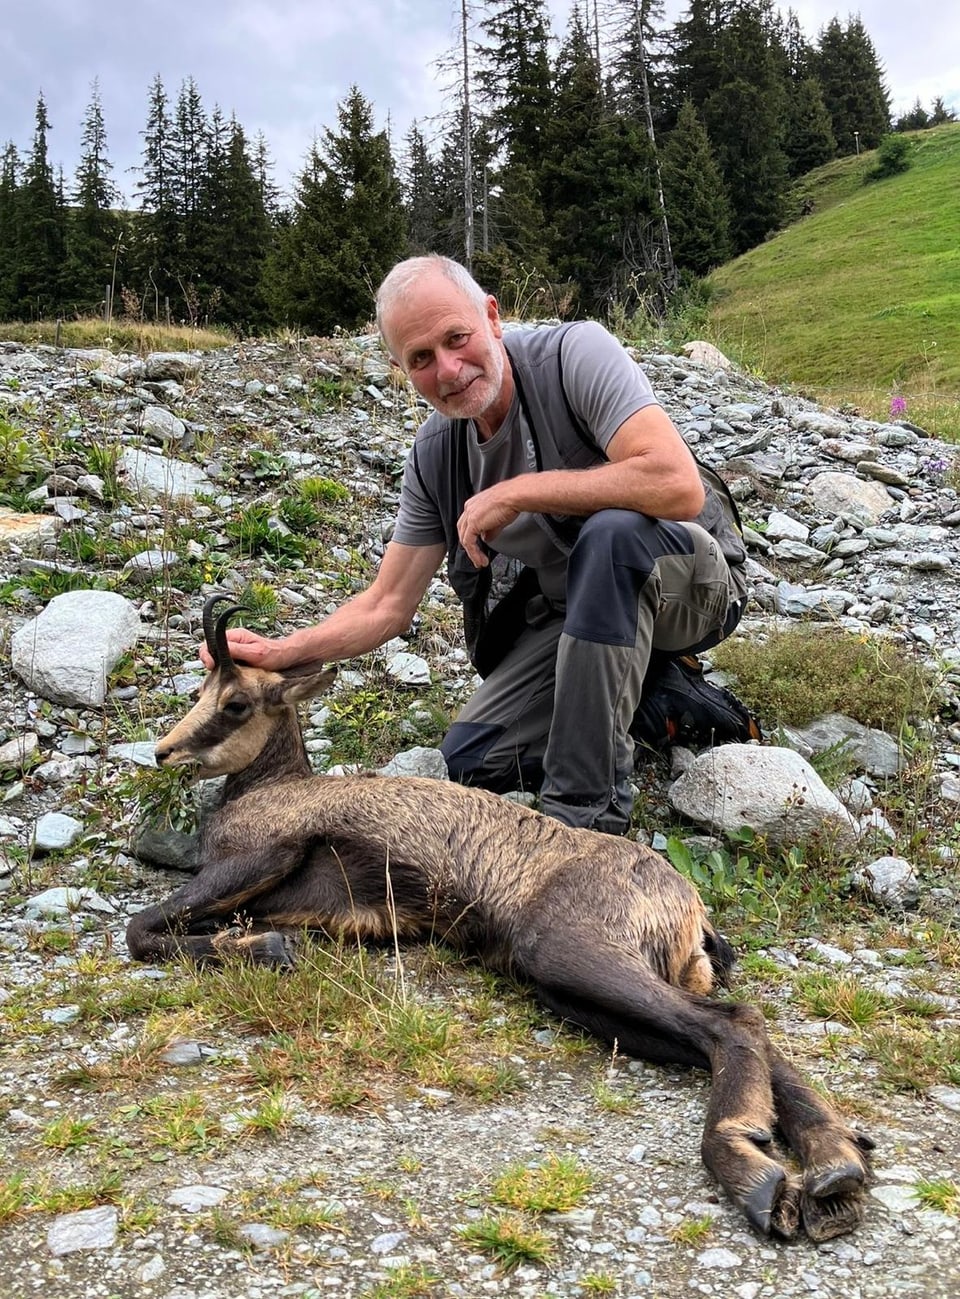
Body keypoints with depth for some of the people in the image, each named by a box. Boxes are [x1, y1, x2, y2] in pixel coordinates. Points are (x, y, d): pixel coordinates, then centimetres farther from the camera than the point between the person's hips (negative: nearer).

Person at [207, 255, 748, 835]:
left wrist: (516, 493, -29)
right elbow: (387, 606, 0)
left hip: (692, 578, -5)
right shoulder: (434, 456, -4)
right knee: (472, 758, -8)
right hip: (573, 609, 5)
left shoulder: (576, 352, -21)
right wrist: (282, 652, -17)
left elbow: (679, 486, -36)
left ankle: (585, 811, -27)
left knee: (610, 532, -39)